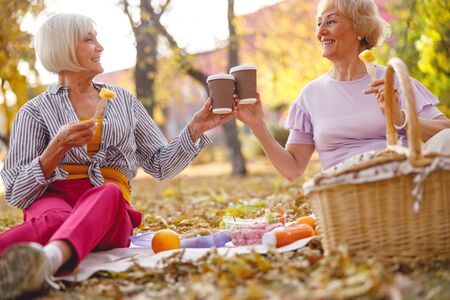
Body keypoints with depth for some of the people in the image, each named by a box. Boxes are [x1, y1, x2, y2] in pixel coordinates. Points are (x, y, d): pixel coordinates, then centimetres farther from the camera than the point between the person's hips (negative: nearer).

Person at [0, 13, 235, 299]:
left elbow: (160, 165, 19)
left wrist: (196, 128, 4)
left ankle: (51, 257, -69)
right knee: (56, 219, -40)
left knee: (107, 194, -38)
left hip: (113, 211, 1)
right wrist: (59, 147, -11)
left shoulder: (124, 100, 22)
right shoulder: (35, 112, 12)